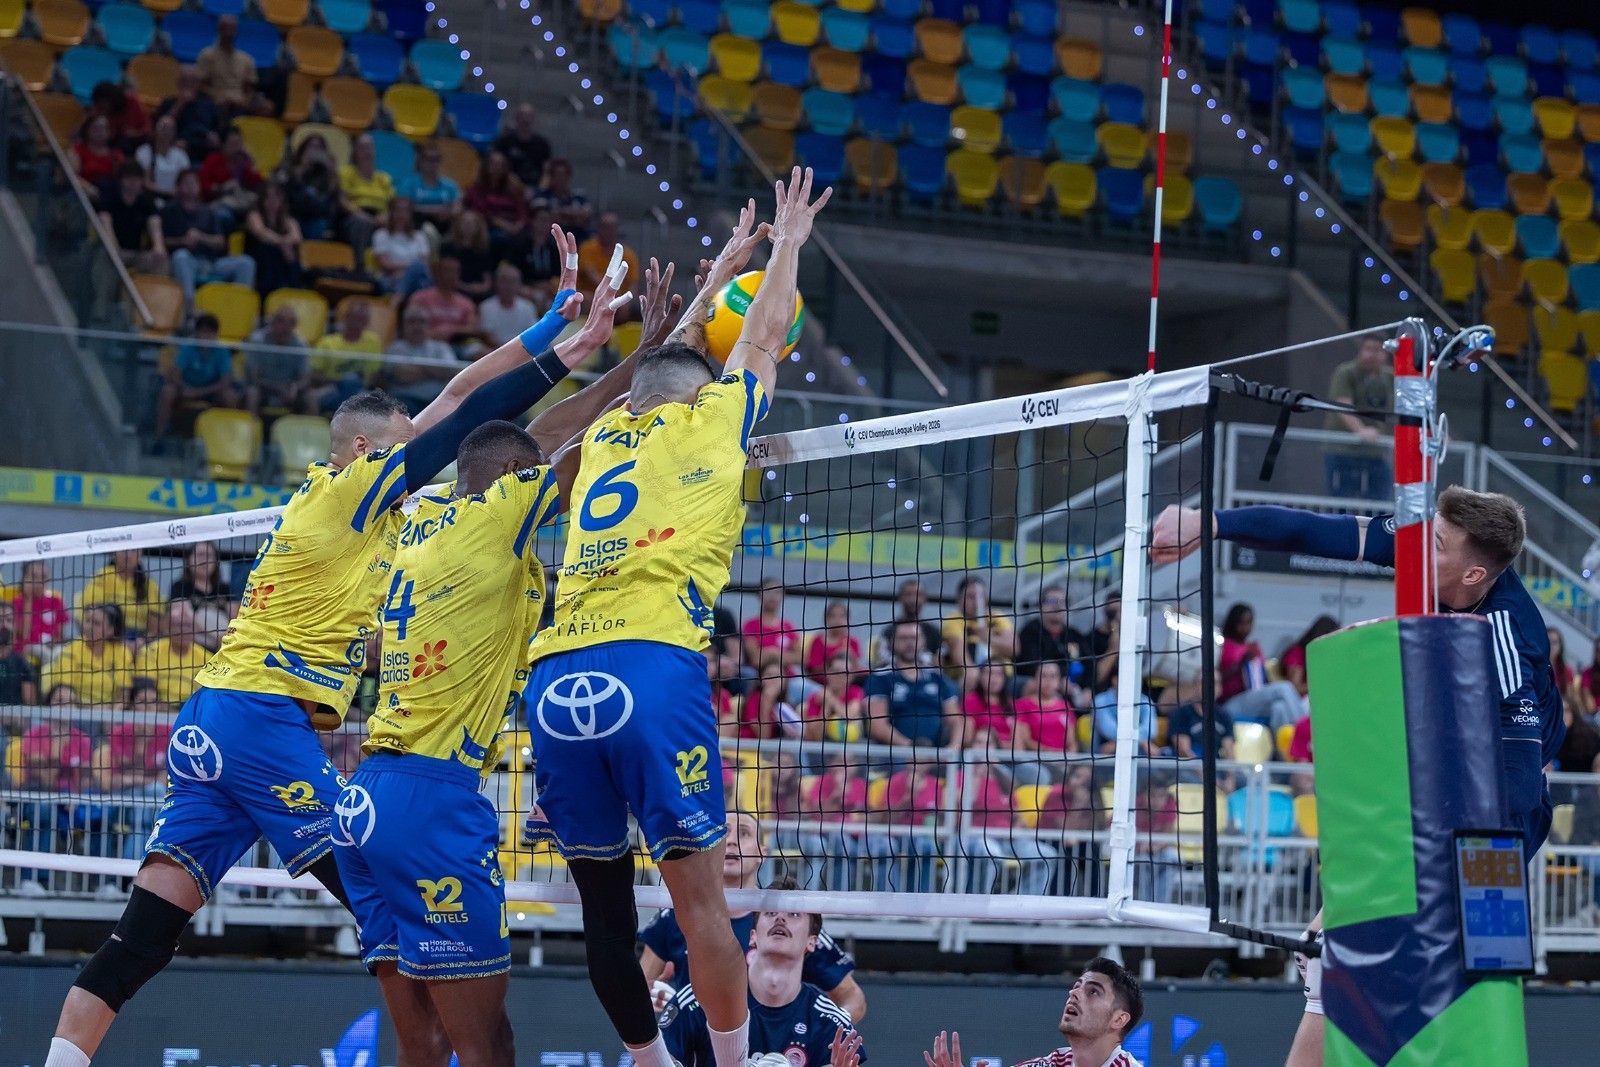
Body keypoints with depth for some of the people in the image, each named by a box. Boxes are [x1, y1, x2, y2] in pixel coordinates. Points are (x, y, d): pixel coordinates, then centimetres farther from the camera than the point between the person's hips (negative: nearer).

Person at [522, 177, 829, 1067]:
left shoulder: (605, 435, 25)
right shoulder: (706, 424, 13)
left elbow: (672, 361, 44)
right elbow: (761, 344, 30)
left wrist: (722, 270, 56)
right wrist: (787, 247, 45)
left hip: (556, 680, 5)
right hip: (652, 667, -5)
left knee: (605, 900, 10)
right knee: (699, 895, -4)